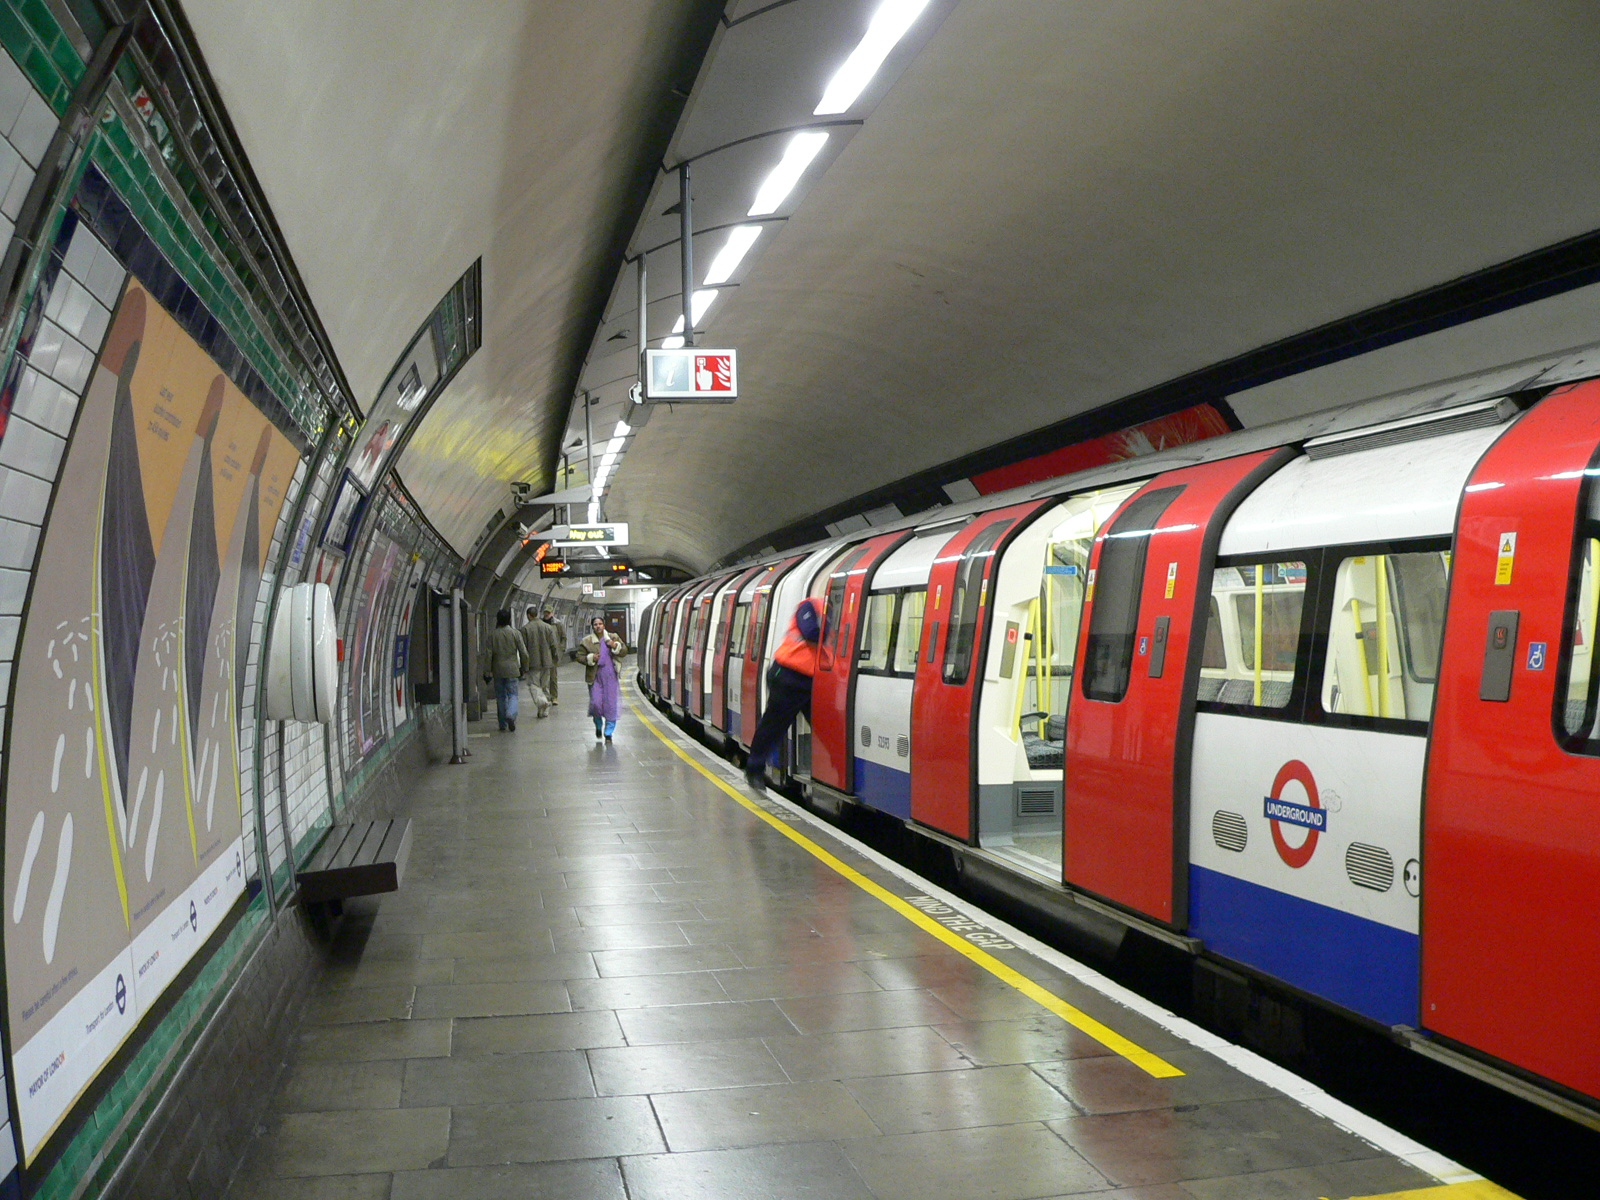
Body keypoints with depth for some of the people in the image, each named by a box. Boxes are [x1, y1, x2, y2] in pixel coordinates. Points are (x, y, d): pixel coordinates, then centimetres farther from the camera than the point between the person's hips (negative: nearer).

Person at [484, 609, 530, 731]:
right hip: (512, 670, -1)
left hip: (498, 670, 1)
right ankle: (511, 715, -24)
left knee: (501, 696, 10)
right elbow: (523, 653, -3)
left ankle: (503, 723, 14)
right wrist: (524, 668, 8)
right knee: (512, 694, 3)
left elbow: (489, 654, -2)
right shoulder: (515, 634, -4)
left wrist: (488, 671, 5)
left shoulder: (492, 635, -2)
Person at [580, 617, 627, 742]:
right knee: (596, 703, -7)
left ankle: (608, 733, 7)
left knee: (610, 705, -3)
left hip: (611, 676, 1)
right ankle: (598, 725, 23)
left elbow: (624, 651, 11)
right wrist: (591, 658, -13)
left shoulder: (613, 638, 9)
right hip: (595, 676, -1)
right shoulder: (586, 641, 3)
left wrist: (615, 646, -8)